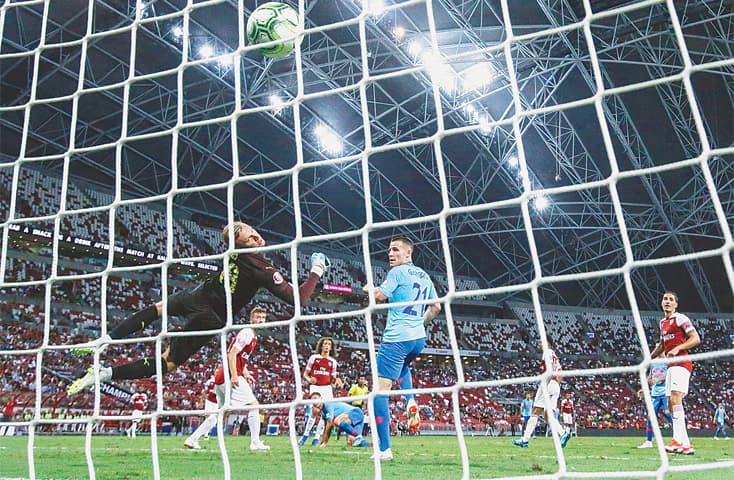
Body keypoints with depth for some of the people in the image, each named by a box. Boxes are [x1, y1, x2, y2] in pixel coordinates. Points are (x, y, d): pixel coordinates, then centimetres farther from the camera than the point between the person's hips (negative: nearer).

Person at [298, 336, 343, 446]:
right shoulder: (314, 357, 6)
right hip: (315, 387, -3)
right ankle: (305, 435, 6)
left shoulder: (333, 361, 13)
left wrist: (337, 380, -7)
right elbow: (305, 374, 6)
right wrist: (309, 380, -15)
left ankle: (316, 438, 9)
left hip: (327, 388, 3)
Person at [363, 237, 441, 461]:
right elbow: (436, 307, 20)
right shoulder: (424, 276, 16)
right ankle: (411, 402, 12)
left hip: (397, 338, -8)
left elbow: (380, 295, -13)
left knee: (380, 389, -7)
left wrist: (368, 289, 8)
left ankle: (384, 449, -12)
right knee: (402, 367, 38)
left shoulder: (398, 272, -6)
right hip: (419, 338, 8)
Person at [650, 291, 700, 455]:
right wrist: (650, 356, 25)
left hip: (681, 363, -9)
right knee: (671, 404, 5)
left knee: (675, 399, -22)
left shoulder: (681, 318, -5)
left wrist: (677, 348, -21)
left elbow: (696, 339, -11)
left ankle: (678, 440, -27)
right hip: (671, 366, 9)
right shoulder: (662, 323, 19)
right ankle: (686, 445, 8)